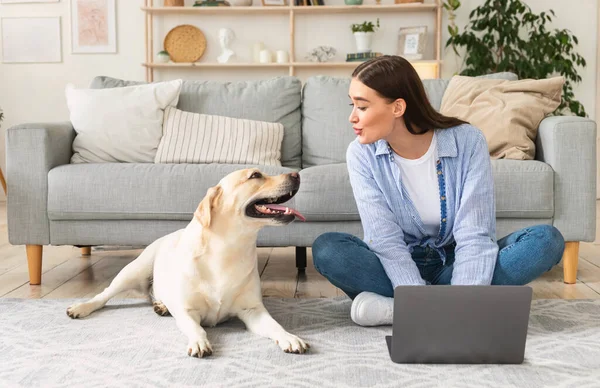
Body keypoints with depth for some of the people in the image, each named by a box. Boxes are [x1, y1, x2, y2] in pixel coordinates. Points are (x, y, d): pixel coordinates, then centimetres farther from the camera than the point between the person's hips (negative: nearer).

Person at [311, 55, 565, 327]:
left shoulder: (467, 141, -16)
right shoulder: (362, 154, -14)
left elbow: (474, 236, -21)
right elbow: (385, 240, -20)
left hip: (455, 262, 1)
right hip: (399, 266, -1)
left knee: (547, 240, -25)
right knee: (327, 249, -28)